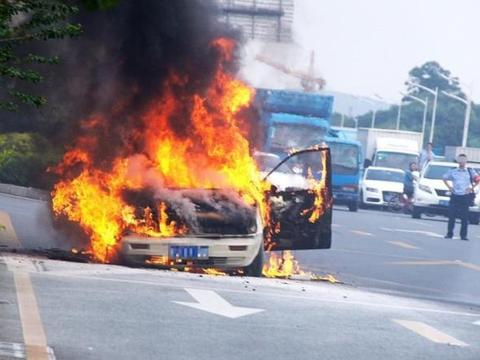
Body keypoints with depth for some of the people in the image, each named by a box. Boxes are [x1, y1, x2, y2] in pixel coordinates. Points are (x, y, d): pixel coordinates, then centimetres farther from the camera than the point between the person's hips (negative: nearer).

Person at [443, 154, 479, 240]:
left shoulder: (470, 171, 4)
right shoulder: (452, 171, 8)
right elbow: (445, 178, 20)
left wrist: (472, 187, -3)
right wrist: (449, 187, 7)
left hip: (465, 196, -1)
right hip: (455, 196, 1)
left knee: (465, 217, -2)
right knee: (451, 216, -1)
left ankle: (463, 235, 2)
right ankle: (449, 234, 5)